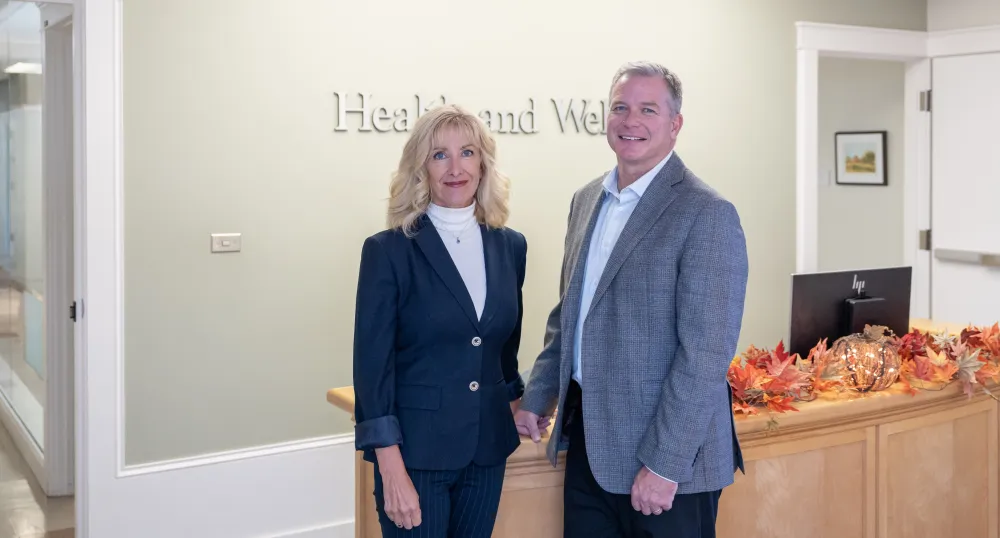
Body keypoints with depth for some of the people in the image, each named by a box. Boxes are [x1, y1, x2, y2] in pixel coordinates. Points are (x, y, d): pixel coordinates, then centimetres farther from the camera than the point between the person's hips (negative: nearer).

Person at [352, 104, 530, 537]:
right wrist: (392, 470, -15)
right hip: (416, 450, -4)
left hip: (487, 448, 5)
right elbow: (373, 363, -11)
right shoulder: (388, 251, -9)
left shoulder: (510, 246, 4)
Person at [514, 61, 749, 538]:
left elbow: (705, 353, -18)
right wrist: (536, 397, 14)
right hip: (588, 443, 7)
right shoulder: (586, 200, 9)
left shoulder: (707, 214, -14)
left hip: (665, 451, -6)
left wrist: (665, 463, -19)